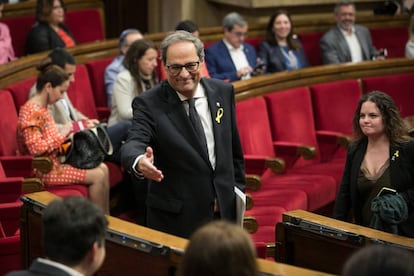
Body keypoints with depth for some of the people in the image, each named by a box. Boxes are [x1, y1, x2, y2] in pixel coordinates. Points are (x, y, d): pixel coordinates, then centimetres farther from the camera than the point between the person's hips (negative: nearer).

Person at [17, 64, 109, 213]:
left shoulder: (42, 108, 11)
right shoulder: (32, 111, -21)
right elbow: (36, 148, -28)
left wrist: (68, 137, 1)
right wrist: (62, 135, -19)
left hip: (53, 163, 10)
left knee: (102, 168, 6)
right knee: (97, 176, -12)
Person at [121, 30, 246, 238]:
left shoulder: (223, 92, 3)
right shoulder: (148, 104, -11)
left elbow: (234, 147, 12)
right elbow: (135, 142, -26)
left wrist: (237, 187, 10)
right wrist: (139, 161, -48)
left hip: (224, 209, 4)